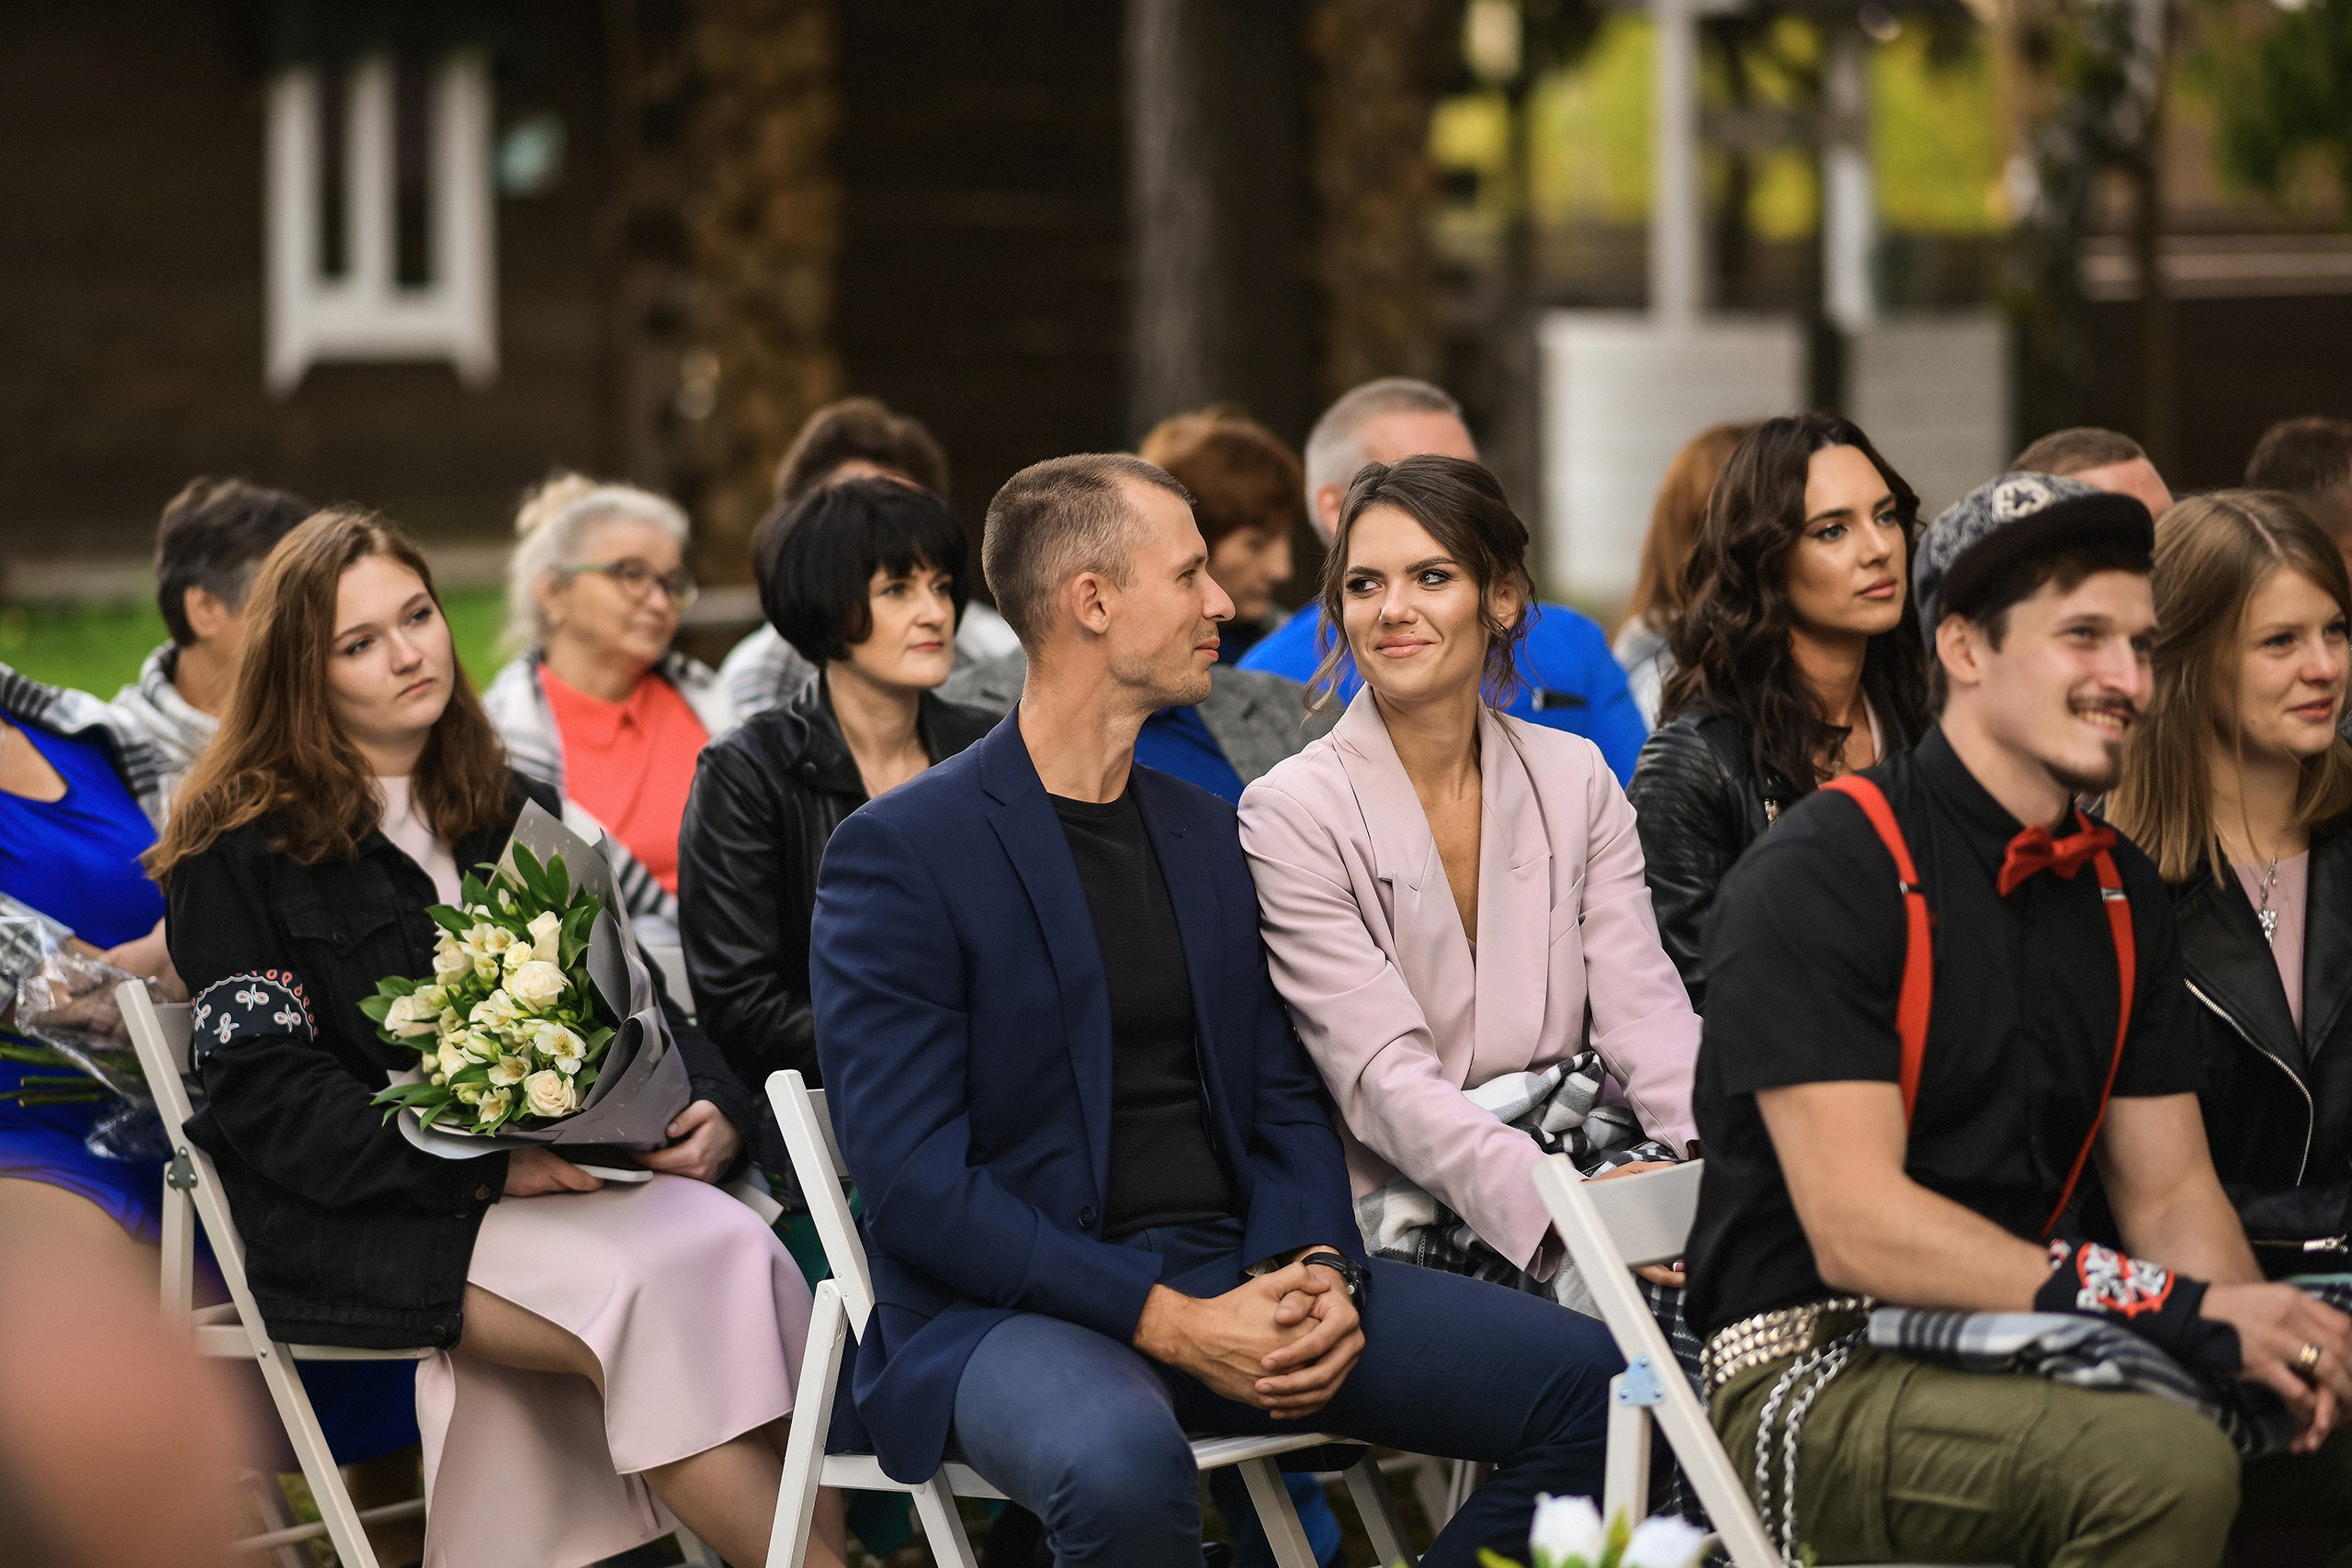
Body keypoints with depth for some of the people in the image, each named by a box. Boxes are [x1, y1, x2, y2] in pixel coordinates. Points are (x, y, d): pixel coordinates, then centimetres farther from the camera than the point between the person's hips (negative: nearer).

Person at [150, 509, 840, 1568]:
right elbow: (271, 1097, -8)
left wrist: (712, 1106, -6)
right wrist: (487, 1166, -19)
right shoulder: (241, 854, 1)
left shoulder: (516, 814, 19)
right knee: (663, 1280, -30)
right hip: (348, 1226, -5)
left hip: (543, 1178, 5)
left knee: (727, 1243, -28)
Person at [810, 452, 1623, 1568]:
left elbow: (1284, 1097, 17)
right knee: (1125, 1463, -42)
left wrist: (1320, 1266, -7)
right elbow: (912, 1177, -13)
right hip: (1014, 1306, -7)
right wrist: (1166, 1320, -20)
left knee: (1585, 1382, -11)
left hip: (1231, 1277, 7)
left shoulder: (1210, 834, 17)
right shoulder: (899, 854, -6)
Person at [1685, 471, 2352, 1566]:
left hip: (2009, 1359, 6)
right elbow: (1857, 1225, -18)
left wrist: (2258, 1334, -10)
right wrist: (2183, 1312, -24)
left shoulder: (2120, 892, 13)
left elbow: (2169, 1190, 14)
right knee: (2162, 1464, -32)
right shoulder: (1823, 875, -11)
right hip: (1812, 1374, -6)